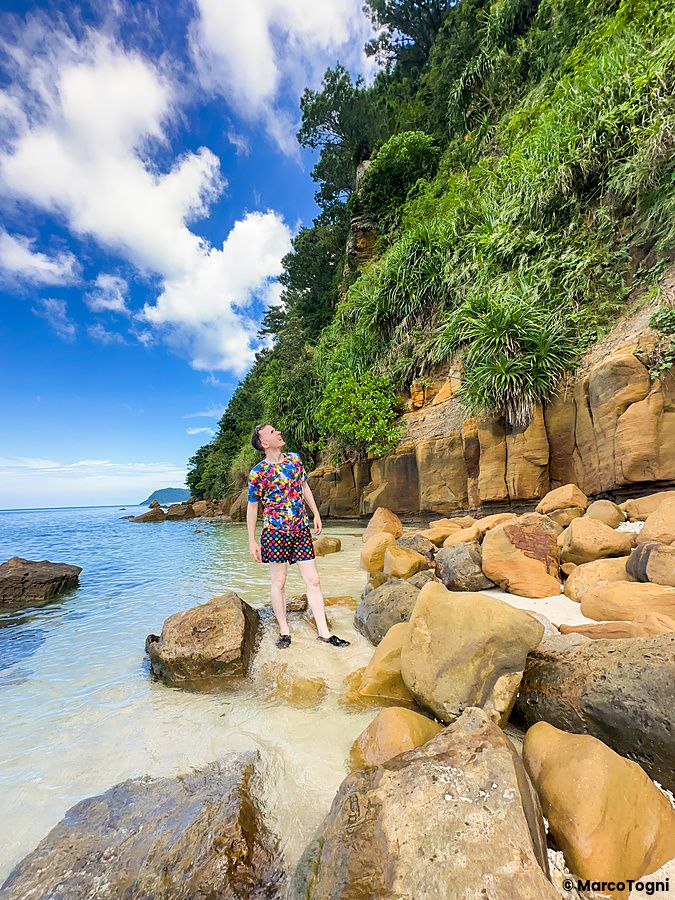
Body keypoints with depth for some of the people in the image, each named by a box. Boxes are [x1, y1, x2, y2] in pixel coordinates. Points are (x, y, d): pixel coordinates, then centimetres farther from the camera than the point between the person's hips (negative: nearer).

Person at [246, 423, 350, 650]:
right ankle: (284, 631, 26)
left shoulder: (294, 459, 4)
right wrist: (252, 541, -3)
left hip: (302, 529, 4)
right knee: (279, 582, 9)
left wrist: (316, 514, 16)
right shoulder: (257, 473, -9)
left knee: (313, 580, 5)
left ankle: (324, 632, 15)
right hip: (275, 532, -4)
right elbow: (252, 508, -3)